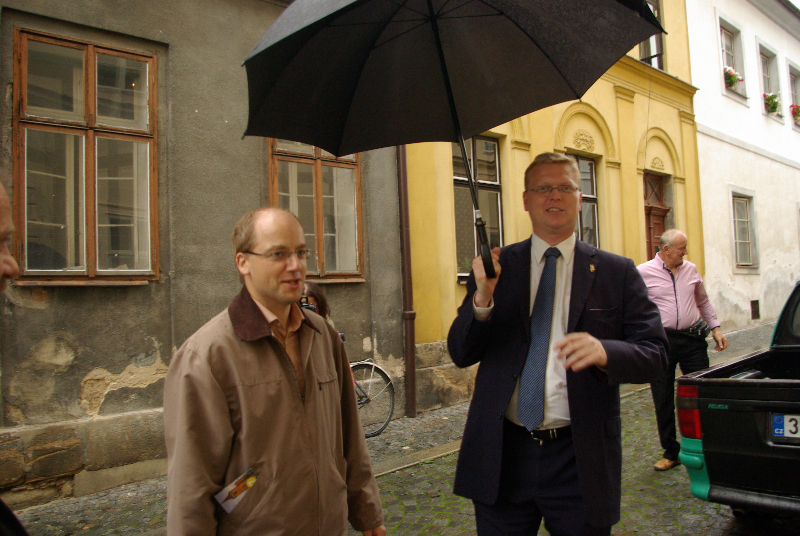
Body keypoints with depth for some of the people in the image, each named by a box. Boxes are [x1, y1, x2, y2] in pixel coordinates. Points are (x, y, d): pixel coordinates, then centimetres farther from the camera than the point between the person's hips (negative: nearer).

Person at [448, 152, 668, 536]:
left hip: (581, 459, 0)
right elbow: (460, 354, -1)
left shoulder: (617, 272, 0)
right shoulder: (496, 266, 2)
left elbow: (654, 356, -3)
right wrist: (482, 299, -20)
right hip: (501, 456, 1)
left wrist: (604, 351, -25)